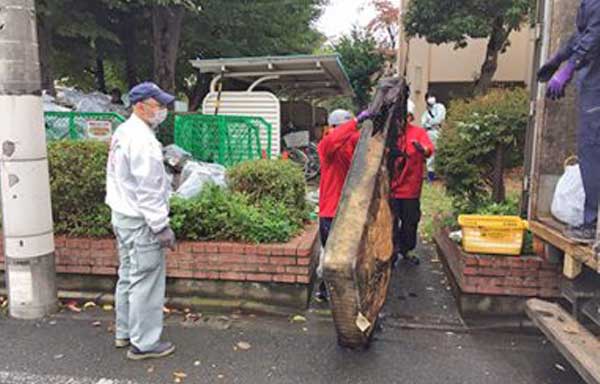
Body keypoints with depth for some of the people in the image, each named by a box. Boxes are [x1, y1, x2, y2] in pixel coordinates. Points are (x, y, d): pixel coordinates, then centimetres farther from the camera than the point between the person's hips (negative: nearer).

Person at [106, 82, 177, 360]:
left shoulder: (123, 132, 11)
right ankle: (143, 343, 11)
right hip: (140, 221, -10)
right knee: (146, 282, 0)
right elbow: (148, 190, -23)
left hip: (122, 215, 10)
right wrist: (162, 227, -18)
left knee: (128, 276, 19)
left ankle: (124, 333, 32)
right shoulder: (142, 139, -21)